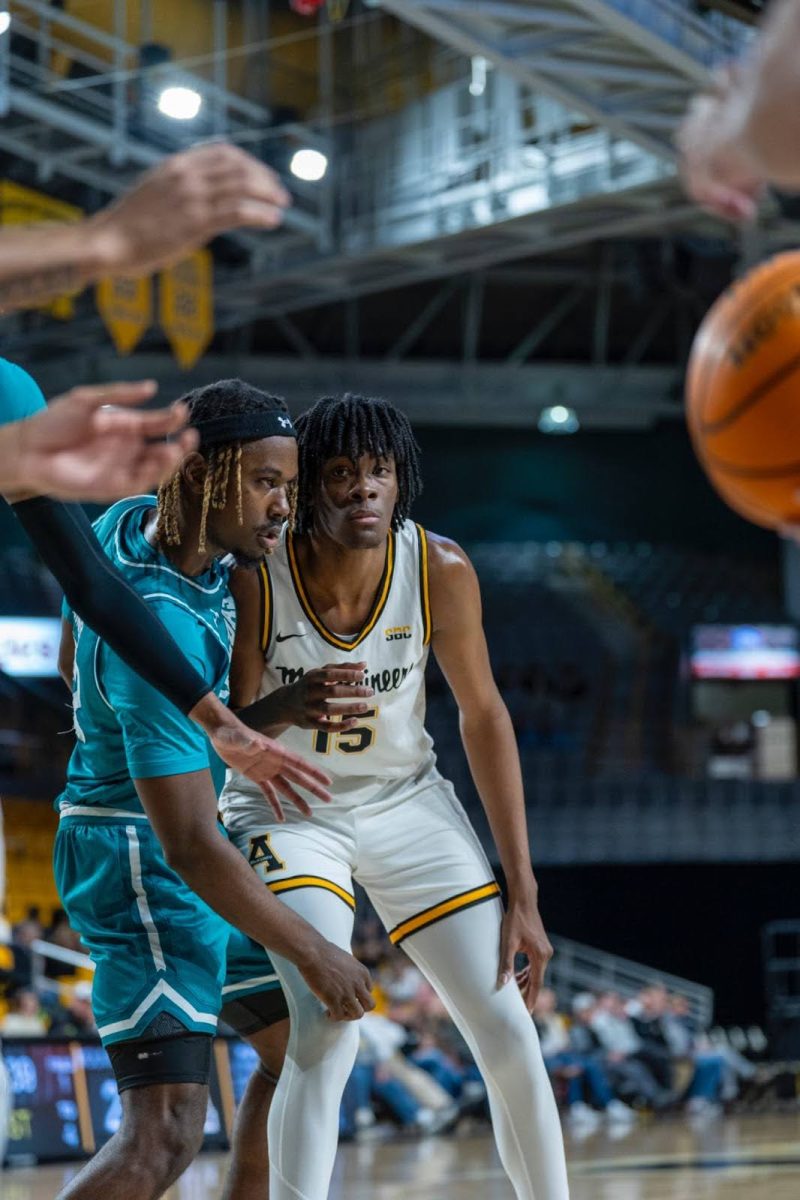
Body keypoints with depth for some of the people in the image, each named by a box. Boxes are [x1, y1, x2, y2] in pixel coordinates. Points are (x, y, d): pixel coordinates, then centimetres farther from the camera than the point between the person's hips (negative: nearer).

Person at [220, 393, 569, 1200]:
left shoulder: (440, 570, -19)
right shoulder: (254, 576, -26)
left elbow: (482, 715, -6)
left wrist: (521, 891, -6)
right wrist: (281, 709, -43)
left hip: (405, 800, 3)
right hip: (287, 809, -3)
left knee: (509, 1036, 0)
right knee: (325, 1034, -25)